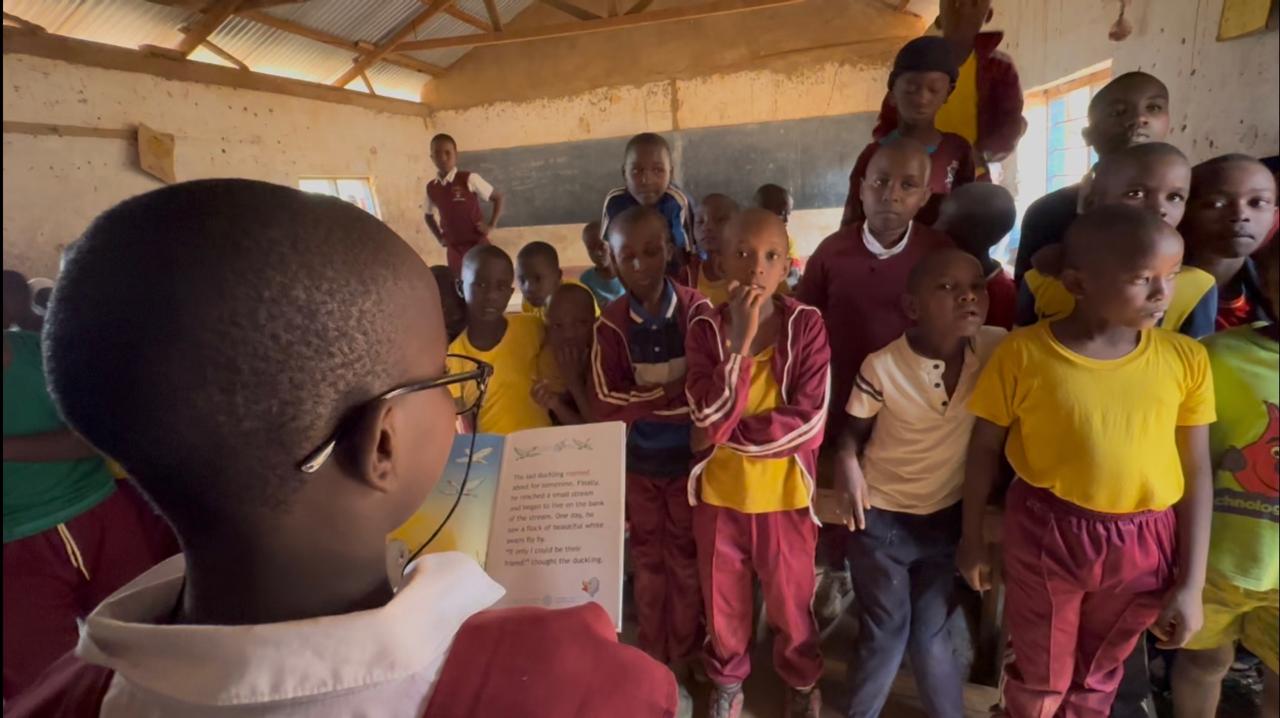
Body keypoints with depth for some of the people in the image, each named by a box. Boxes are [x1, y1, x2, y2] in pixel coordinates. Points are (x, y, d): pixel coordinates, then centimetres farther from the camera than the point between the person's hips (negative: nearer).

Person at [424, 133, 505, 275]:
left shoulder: (469, 179, -9)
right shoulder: (431, 188, 5)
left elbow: (499, 198, -2)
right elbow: (429, 215, 23)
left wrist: (491, 226, -8)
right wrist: (439, 238, 10)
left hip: (478, 244, -4)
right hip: (454, 249, 4)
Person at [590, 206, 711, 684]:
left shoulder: (697, 310, -12)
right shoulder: (610, 325, -9)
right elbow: (604, 406, -17)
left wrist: (643, 400, -22)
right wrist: (677, 394, -21)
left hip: (689, 459, -1)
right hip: (638, 462, 1)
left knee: (686, 559, 16)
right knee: (648, 560, 18)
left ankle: (684, 653, 39)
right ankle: (652, 654, 39)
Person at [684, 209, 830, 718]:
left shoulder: (806, 324, -12)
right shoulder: (706, 328, -10)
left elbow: (809, 421, -17)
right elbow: (710, 420, -21)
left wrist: (729, 433, -16)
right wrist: (741, 342, -28)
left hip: (784, 493, -1)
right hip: (720, 491, 1)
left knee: (790, 600, 18)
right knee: (723, 599, 20)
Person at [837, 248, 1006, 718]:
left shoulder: (997, 349, -14)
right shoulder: (882, 366, -22)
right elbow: (855, 429, -6)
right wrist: (848, 461, -24)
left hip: (948, 515, 3)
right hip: (881, 517, -2)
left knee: (932, 632, 17)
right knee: (884, 631, 12)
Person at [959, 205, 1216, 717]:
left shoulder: (1185, 359, -6)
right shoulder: (1023, 353, -14)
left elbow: (1196, 472, 0)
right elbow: (985, 448, -4)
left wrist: (1191, 582, 0)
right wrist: (972, 538, 3)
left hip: (1143, 546, 3)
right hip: (1045, 536, -2)